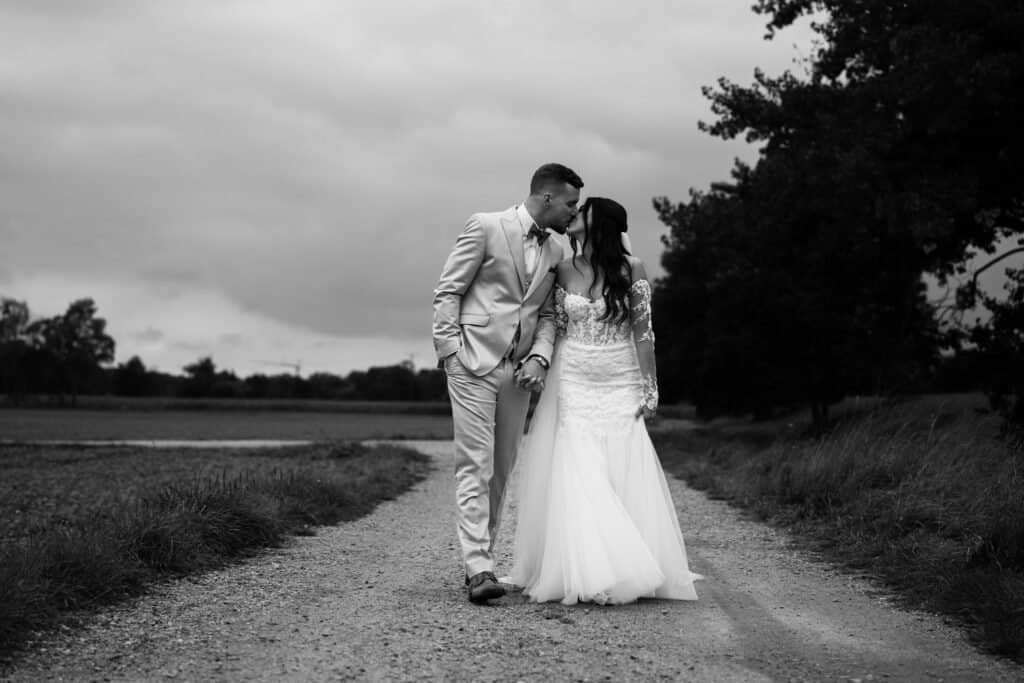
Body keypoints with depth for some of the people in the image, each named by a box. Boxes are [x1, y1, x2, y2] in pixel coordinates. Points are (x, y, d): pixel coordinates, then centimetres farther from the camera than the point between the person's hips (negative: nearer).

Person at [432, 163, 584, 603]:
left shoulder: (554, 253, 14)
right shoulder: (485, 227, -4)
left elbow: (547, 314, 17)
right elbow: (448, 291, -3)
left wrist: (539, 358, -1)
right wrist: (448, 348, -11)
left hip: (518, 371, 6)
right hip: (473, 364, -6)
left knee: (501, 471, 8)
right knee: (475, 466, -10)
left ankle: (480, 556, 16)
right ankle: (479, 569, -15)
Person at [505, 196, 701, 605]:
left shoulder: (631, 268, -3)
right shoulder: (564, 270, 3)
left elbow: (642, 332, -2)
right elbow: (556, 329, 10)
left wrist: (649, 388, -3)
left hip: (620, 385, -1)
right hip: (573, 383, 2)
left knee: (624, 476, -4)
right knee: (577, 477, -5)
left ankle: (632, 571, 5)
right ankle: (587, 574, -1)